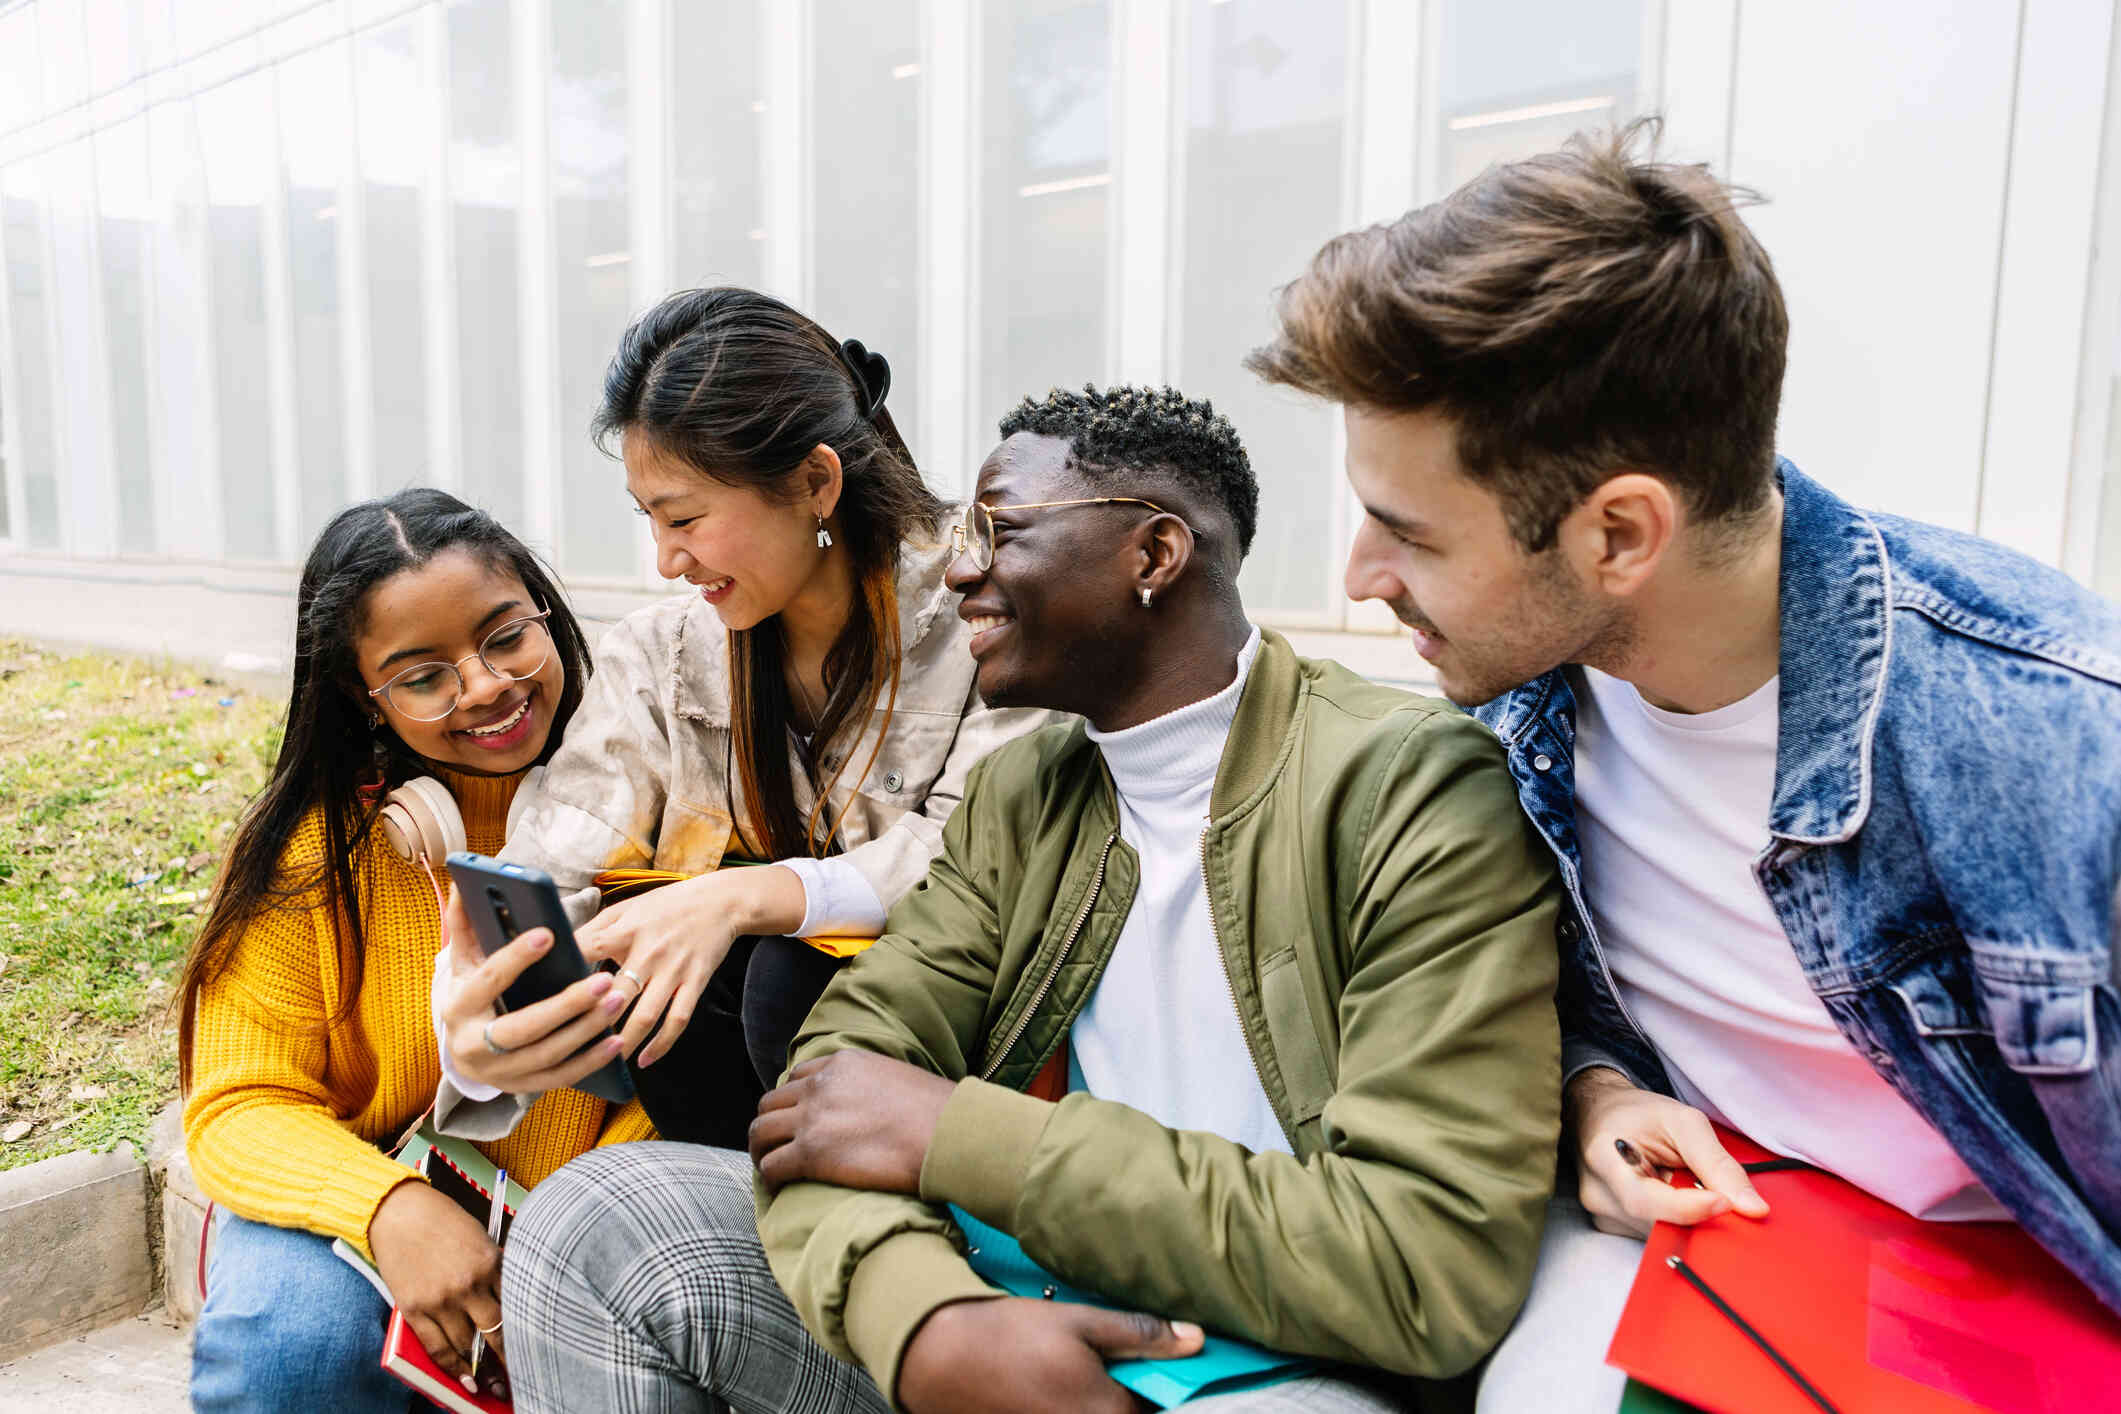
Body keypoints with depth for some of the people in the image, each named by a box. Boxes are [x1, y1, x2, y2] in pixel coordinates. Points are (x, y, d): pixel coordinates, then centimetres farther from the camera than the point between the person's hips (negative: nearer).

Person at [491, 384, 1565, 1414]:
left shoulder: (1421, 793, -14)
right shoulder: (1015, 797, 7)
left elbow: (1437, 1267, -20)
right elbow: (847, 1061, -2)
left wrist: (957, 1134, -18)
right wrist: (927, 1316, -25)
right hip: (1006, 1307, 6)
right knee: (595, 1222, -7)